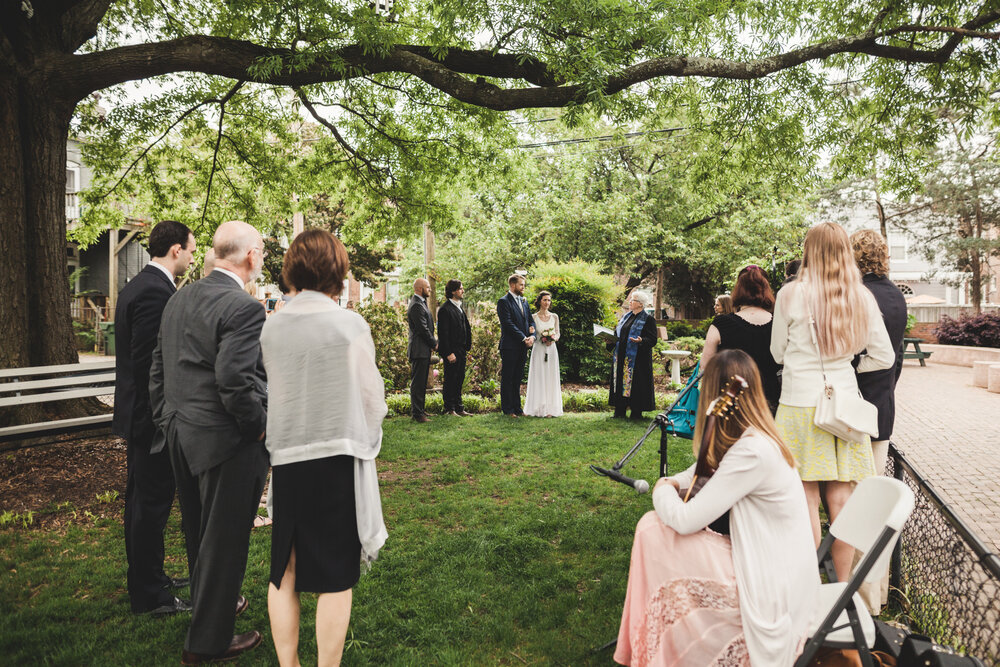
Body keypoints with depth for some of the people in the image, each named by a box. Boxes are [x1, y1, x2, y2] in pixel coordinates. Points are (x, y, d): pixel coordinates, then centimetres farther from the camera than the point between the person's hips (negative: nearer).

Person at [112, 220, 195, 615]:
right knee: (151, 504, 1)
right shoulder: (156, 292, -20)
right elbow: (148, 363, -25)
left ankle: (147, 578, 35)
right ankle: (149, 596, 14)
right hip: (152, 418, -11)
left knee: (143, 501, 20)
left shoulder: (138, 286, 12)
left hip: (138, 416, 11)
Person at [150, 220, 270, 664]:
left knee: (198, 532, 23)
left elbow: (158, 368, 12)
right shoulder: (243, 308, -20)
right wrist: (260, 424, -13)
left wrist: (167, 421, 18)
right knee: (224, 539, 6)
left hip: (181, 437, 9)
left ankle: (215, 603, 44)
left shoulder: (179, 299, 8)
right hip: (227, 442, -9)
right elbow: (234, 379, -27)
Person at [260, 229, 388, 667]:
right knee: (335, 578, 7)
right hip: (338, 458, -4)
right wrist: (366, 443, 15)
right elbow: (371, 397, -3)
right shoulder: (350, 325, -10)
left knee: (284, 572, 15)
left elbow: (269, 393, 9)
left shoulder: (271, 327, 0)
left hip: (285, 459, 4)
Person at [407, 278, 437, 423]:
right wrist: (434, 344, -8)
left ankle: (419, 410, 24)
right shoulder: (417, 305, -17)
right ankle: (417, 414, -1)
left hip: (424, 350, 11)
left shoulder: (420, 303, 17)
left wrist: (432, 343, 10)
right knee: (417, 382, -5)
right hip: (420, 350, -11)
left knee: (421, 382, 16)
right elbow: (423, 329, -19)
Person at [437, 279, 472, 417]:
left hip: (461, 350, 9)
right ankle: (449, 409, 7)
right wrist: (448, 353, -20)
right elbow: (443, 333, -17)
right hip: (451, 351, -9)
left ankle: (458, 408, 21)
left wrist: (467, 346, 12)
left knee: (459, 379, 13)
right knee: (450, 380, -1)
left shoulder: (459, 307, 16)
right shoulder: (445, 309, -13)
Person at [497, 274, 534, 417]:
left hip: (522, 347, 7)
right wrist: (524, 338, -17)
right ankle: (507, 409, 6)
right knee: (507, 379, 0)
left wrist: (532, 336, -3)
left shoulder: (524, 301, 17)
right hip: (510, 346, -7)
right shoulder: (504, 301, -8)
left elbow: (530, 321, 16)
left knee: (517, 379, 13)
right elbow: (508, 324, -16)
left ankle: (517, 408, 19)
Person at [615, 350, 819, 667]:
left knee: (654, 533, -9)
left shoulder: (752, 451, -25)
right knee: (651, 523, 7)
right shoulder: (758, 438, 5)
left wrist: (662, 492, -2)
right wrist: (672, 483, 5)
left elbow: (684, 520, -22)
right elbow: (705, 469, 22)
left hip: (770, 594, -9)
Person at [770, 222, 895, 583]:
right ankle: (842, 588, 19)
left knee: (807, 499, 3)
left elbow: (778, 352, 4)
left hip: (800, 403, -3)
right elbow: (885, 357, 6)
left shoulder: (791, 294, -8)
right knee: (840, 498, 9)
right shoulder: (862, 298, 1)